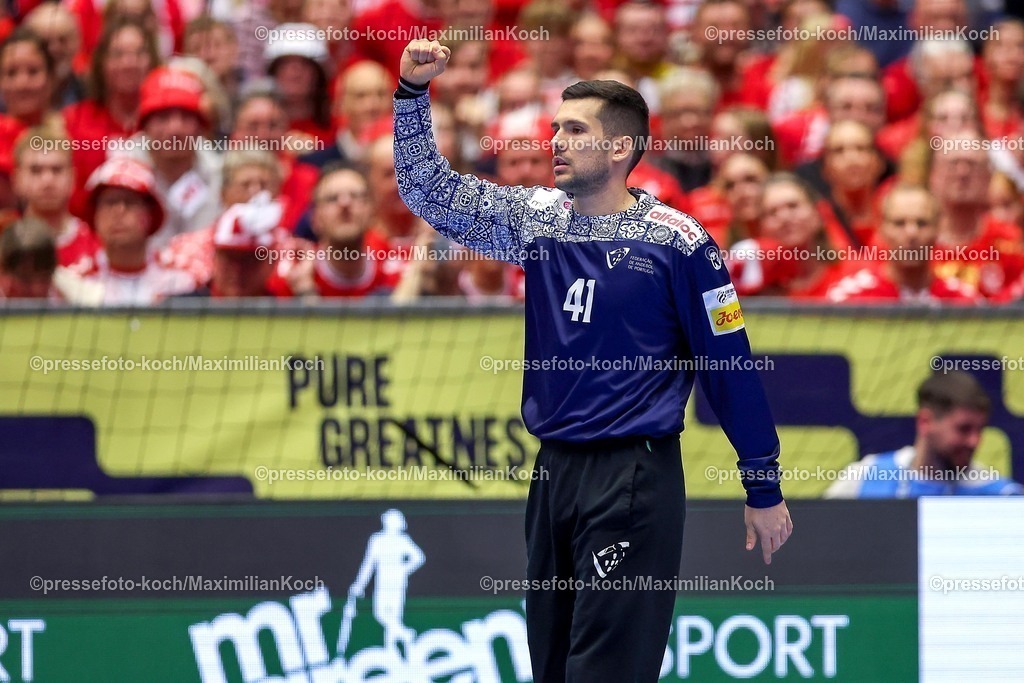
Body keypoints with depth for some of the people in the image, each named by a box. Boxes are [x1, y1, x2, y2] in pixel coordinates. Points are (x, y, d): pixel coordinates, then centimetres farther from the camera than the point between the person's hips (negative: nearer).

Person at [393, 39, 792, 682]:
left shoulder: (676, 241, -8)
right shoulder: (537, 217, 8)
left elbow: (730, 367, -4)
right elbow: (431, 191, 9)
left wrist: (765, 490, -2)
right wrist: (413, 92, -5)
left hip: (635, 479, -6)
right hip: (554, 470, 6)